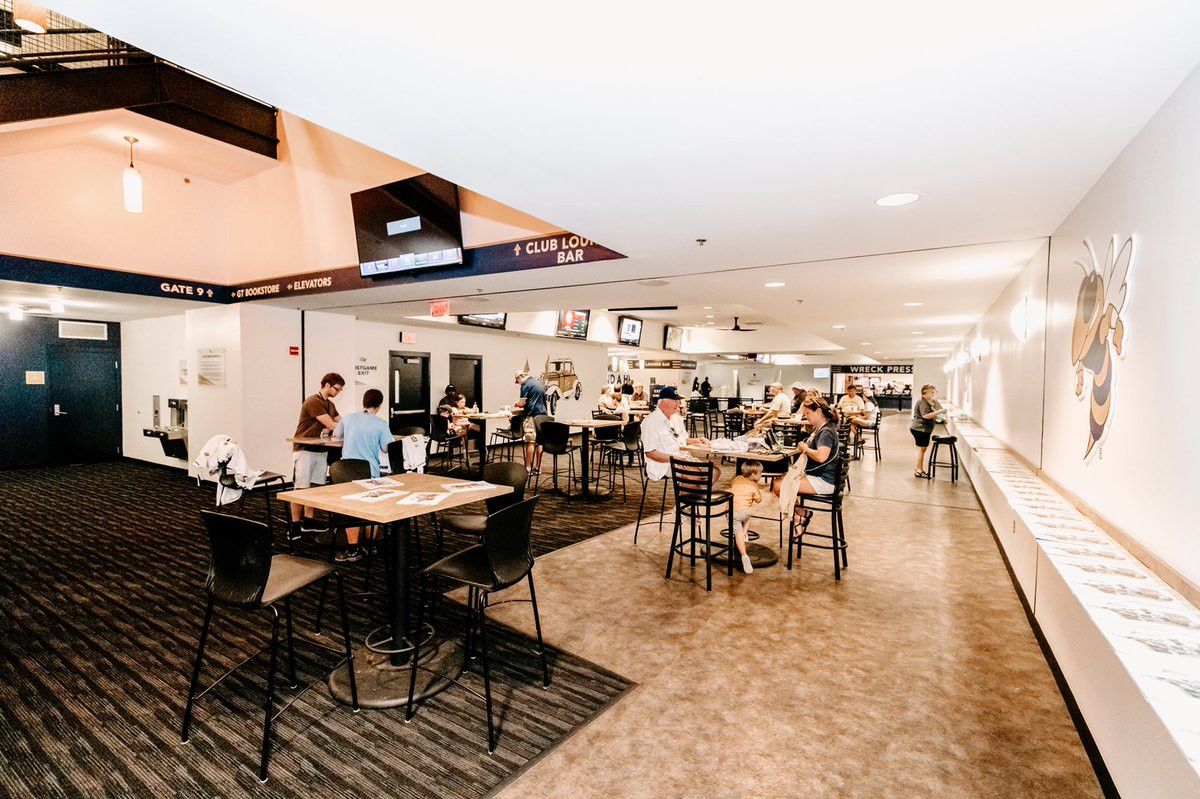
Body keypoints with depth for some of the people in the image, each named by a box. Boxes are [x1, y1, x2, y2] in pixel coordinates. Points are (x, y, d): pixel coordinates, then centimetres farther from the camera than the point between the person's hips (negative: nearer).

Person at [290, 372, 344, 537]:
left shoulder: (330, 404, 14)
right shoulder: (313, 402, -15)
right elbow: (331, 425, -20)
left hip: (320, 449, 8)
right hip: (304, 449, -8)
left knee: (314, 487, 10)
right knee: (300, 488, -5)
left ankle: (308, 521, 19)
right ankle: (295, 525, 2)